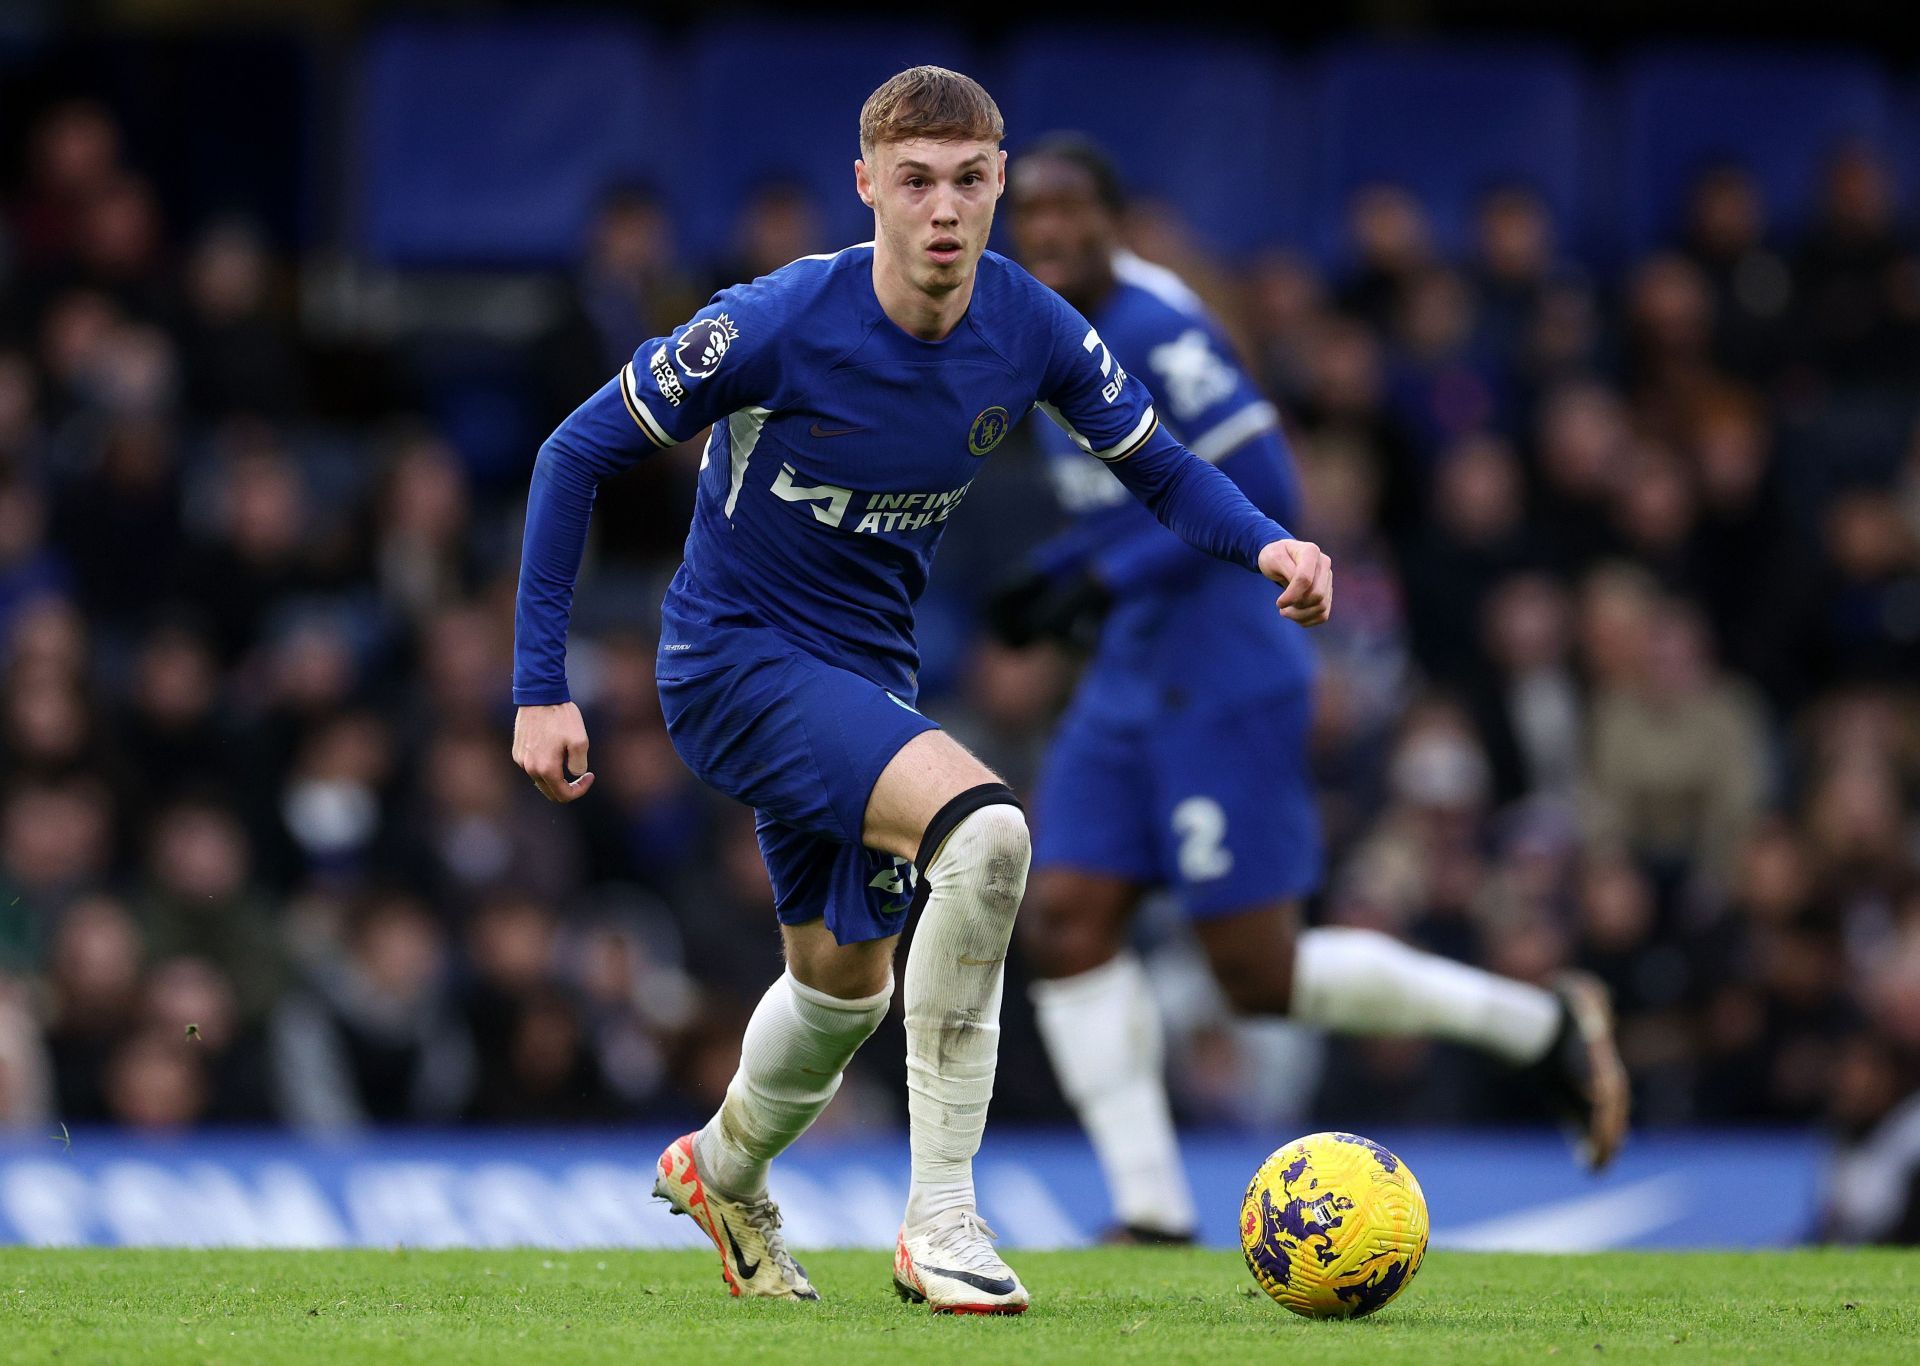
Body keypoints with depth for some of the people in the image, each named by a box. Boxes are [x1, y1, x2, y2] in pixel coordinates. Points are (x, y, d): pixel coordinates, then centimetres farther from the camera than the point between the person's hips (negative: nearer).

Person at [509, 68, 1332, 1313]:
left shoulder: (1032, 329, -10)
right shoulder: (778, 325, -24)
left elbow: (1158, 465, 4)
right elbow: (577, 455, -15)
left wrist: (1265, 542, -19)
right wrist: (542, 686, -17)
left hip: (867, 672, 7)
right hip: (737, 661, -7)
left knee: (847, 978, 23)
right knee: (984, 824, -30)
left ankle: (725, 1173, 56)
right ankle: (940, 1218, -23)